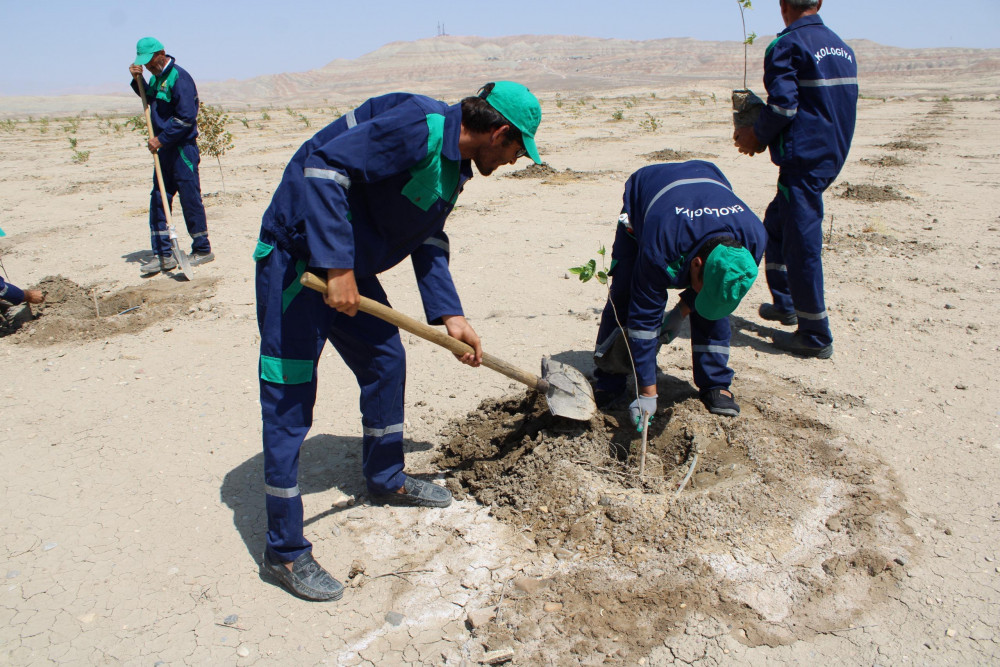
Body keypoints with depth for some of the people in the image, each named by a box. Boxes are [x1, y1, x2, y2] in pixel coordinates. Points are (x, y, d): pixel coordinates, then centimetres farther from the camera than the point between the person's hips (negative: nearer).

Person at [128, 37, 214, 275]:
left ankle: (203, 250, 10)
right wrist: (138, 80, 12)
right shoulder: (157, 77, 14)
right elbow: (150, 99, 31)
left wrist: (161, 139, -16)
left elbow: (186, 117, -19)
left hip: (183, 148, -9)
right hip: (164, 148, 9)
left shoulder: (179, 77, -13)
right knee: (158, 200, 7)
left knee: (190, 199, -2)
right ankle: (163, 255, 11)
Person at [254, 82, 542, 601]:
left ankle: (386, 480, 38)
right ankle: (284, 551, 7)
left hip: (349, 264, 10)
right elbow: (325, 165, -27)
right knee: (289, 404, -4)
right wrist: (336, 268, -30)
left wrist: (450, 317, 8)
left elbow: (429, 244, 16)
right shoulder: (418, 128, -21)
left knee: (386, 362, 17)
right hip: (298, 253, -10)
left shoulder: (454, 165, 10)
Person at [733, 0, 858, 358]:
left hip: (802, 159, -9)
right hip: (832, 155, 9)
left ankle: (816, 337, 2)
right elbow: (838, 107, 18)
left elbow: (782, 105, -18)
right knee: (776, 221, 24)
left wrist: (757, 137, -2)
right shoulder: (842, 47, 15)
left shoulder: (786, 45, -10)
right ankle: (785, 304, 32)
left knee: (802, 242, -4)